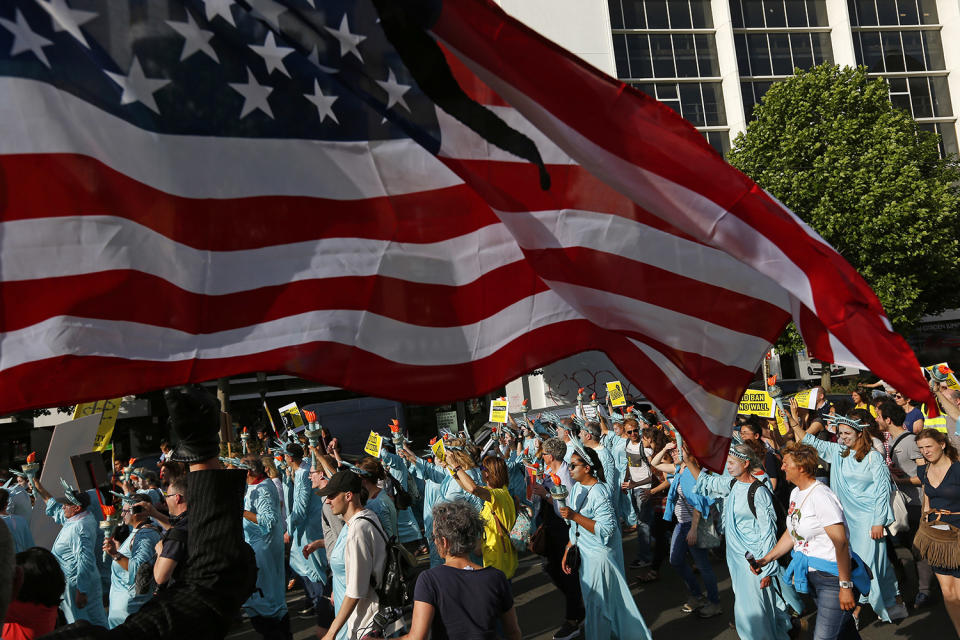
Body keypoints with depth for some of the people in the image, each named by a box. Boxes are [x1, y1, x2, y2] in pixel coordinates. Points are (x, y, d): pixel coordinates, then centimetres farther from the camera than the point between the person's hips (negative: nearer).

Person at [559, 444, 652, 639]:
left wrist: (575, 516, -30)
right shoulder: (577, 488, 4)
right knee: (590, 600, 20)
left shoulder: (599, 493, -22)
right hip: (584, 553, 8)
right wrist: (567, 551, 13)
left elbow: (606, 529, -28)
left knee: (599, 603, 4)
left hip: (601, 555, -8)